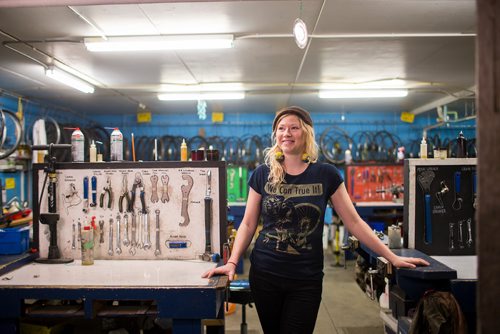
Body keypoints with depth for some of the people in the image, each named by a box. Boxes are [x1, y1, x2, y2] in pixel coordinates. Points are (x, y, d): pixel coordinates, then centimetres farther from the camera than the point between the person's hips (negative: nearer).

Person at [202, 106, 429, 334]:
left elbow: (353, 222, -1)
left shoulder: (326, 174, -4)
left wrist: (393, 258, -2)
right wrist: (232, 262, -8)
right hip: (264, 273, 1)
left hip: (307, 279, -1)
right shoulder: (262, 174, -2)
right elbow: (248, 224, 3)